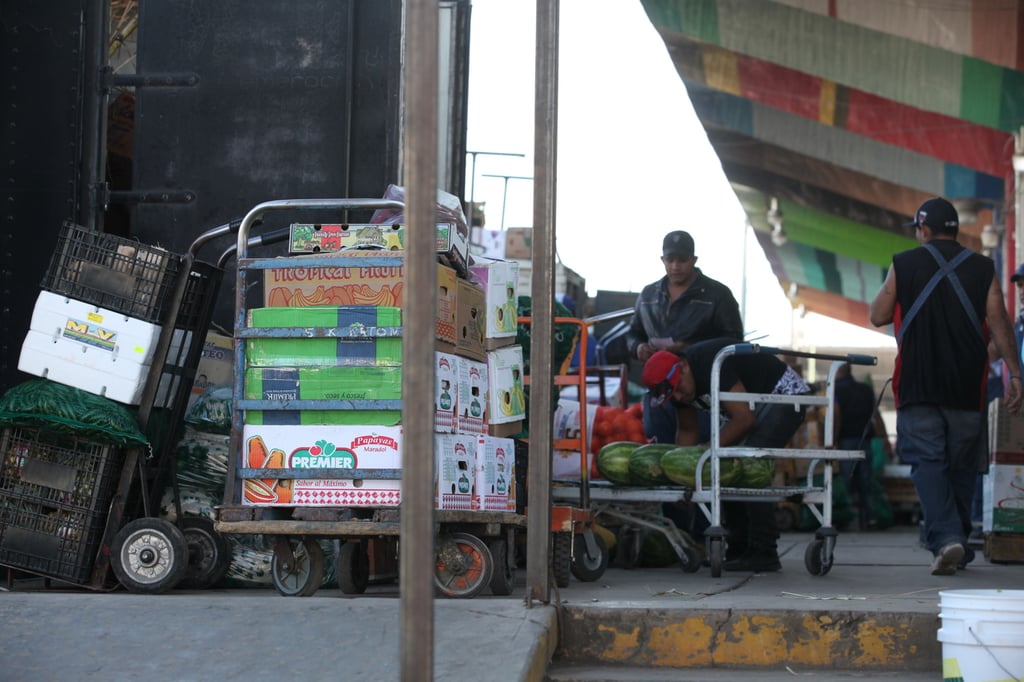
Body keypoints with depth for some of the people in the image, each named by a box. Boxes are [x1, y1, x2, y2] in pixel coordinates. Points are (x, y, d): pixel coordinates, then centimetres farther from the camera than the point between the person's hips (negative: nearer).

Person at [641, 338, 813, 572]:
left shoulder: (711, 364, -34)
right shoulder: (675, 382, -6)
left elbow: (745, 419, -35)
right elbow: (687, 430, 6)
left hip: (785, 394, -9)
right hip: (750, 404, 9)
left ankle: (763, 553, -20)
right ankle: (739, 549, 5)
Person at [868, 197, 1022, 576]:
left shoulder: (904, 265, 1)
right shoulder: (982, 268, 5)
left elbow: (877, 317, 7)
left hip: (918, 386, -2)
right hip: (968, 388, 2)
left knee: (927, 462, -4)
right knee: (962, 466, 11)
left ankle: (945, 537, -23)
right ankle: (958, 548, 17)